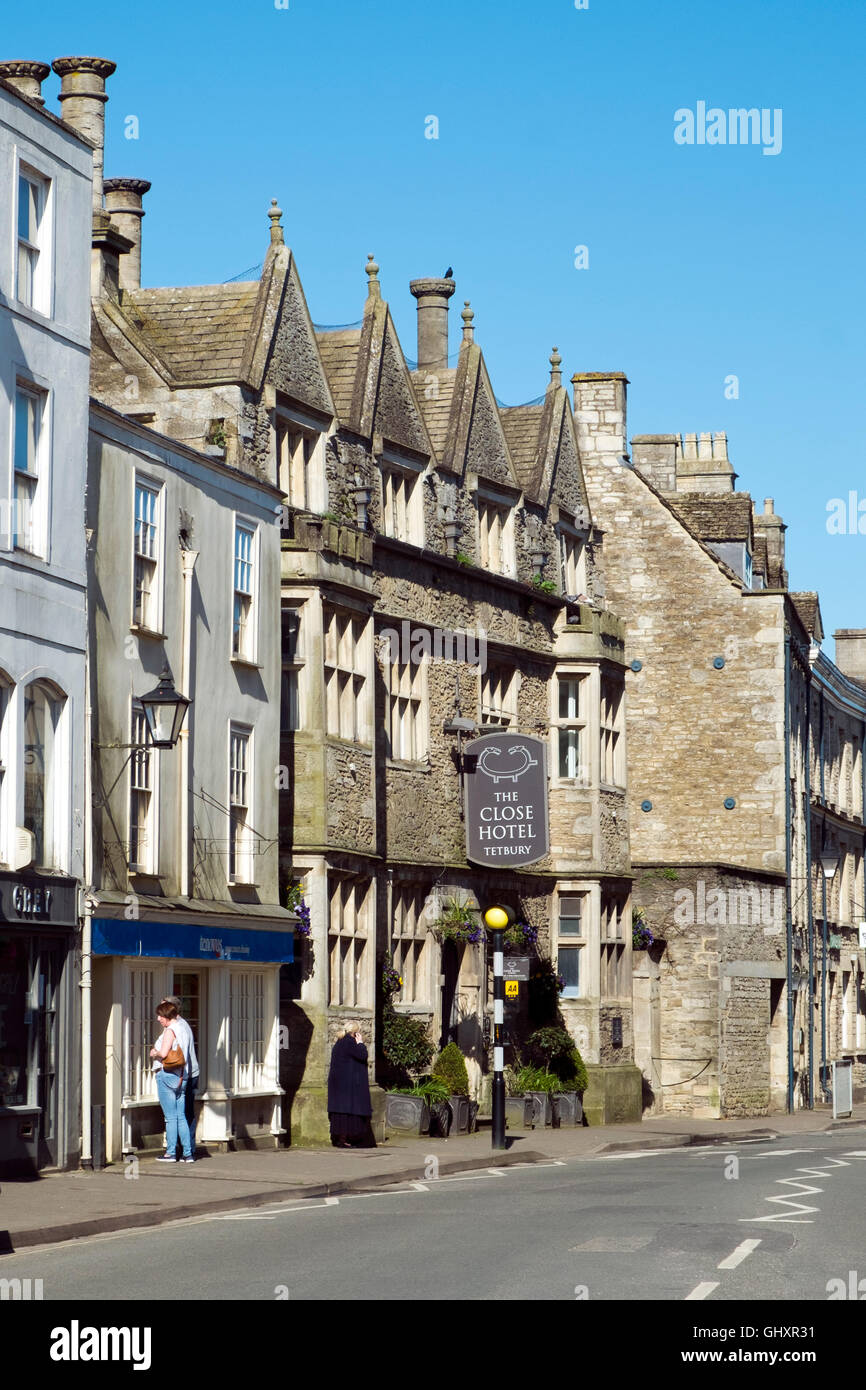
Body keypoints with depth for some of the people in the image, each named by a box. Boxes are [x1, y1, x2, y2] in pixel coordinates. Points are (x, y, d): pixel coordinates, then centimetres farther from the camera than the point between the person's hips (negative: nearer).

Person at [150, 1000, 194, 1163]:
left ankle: (171, 1153, 1)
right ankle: (188, 1153, 6)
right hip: (181, 1076, 8)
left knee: (170, 1117, -3)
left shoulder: (170, 1031, -13)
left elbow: (163, 1053, -23)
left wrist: (154, 1053, -2)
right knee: (181, 1117, 9)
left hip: (167, 1075, -8)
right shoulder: (183, 1028, 11)